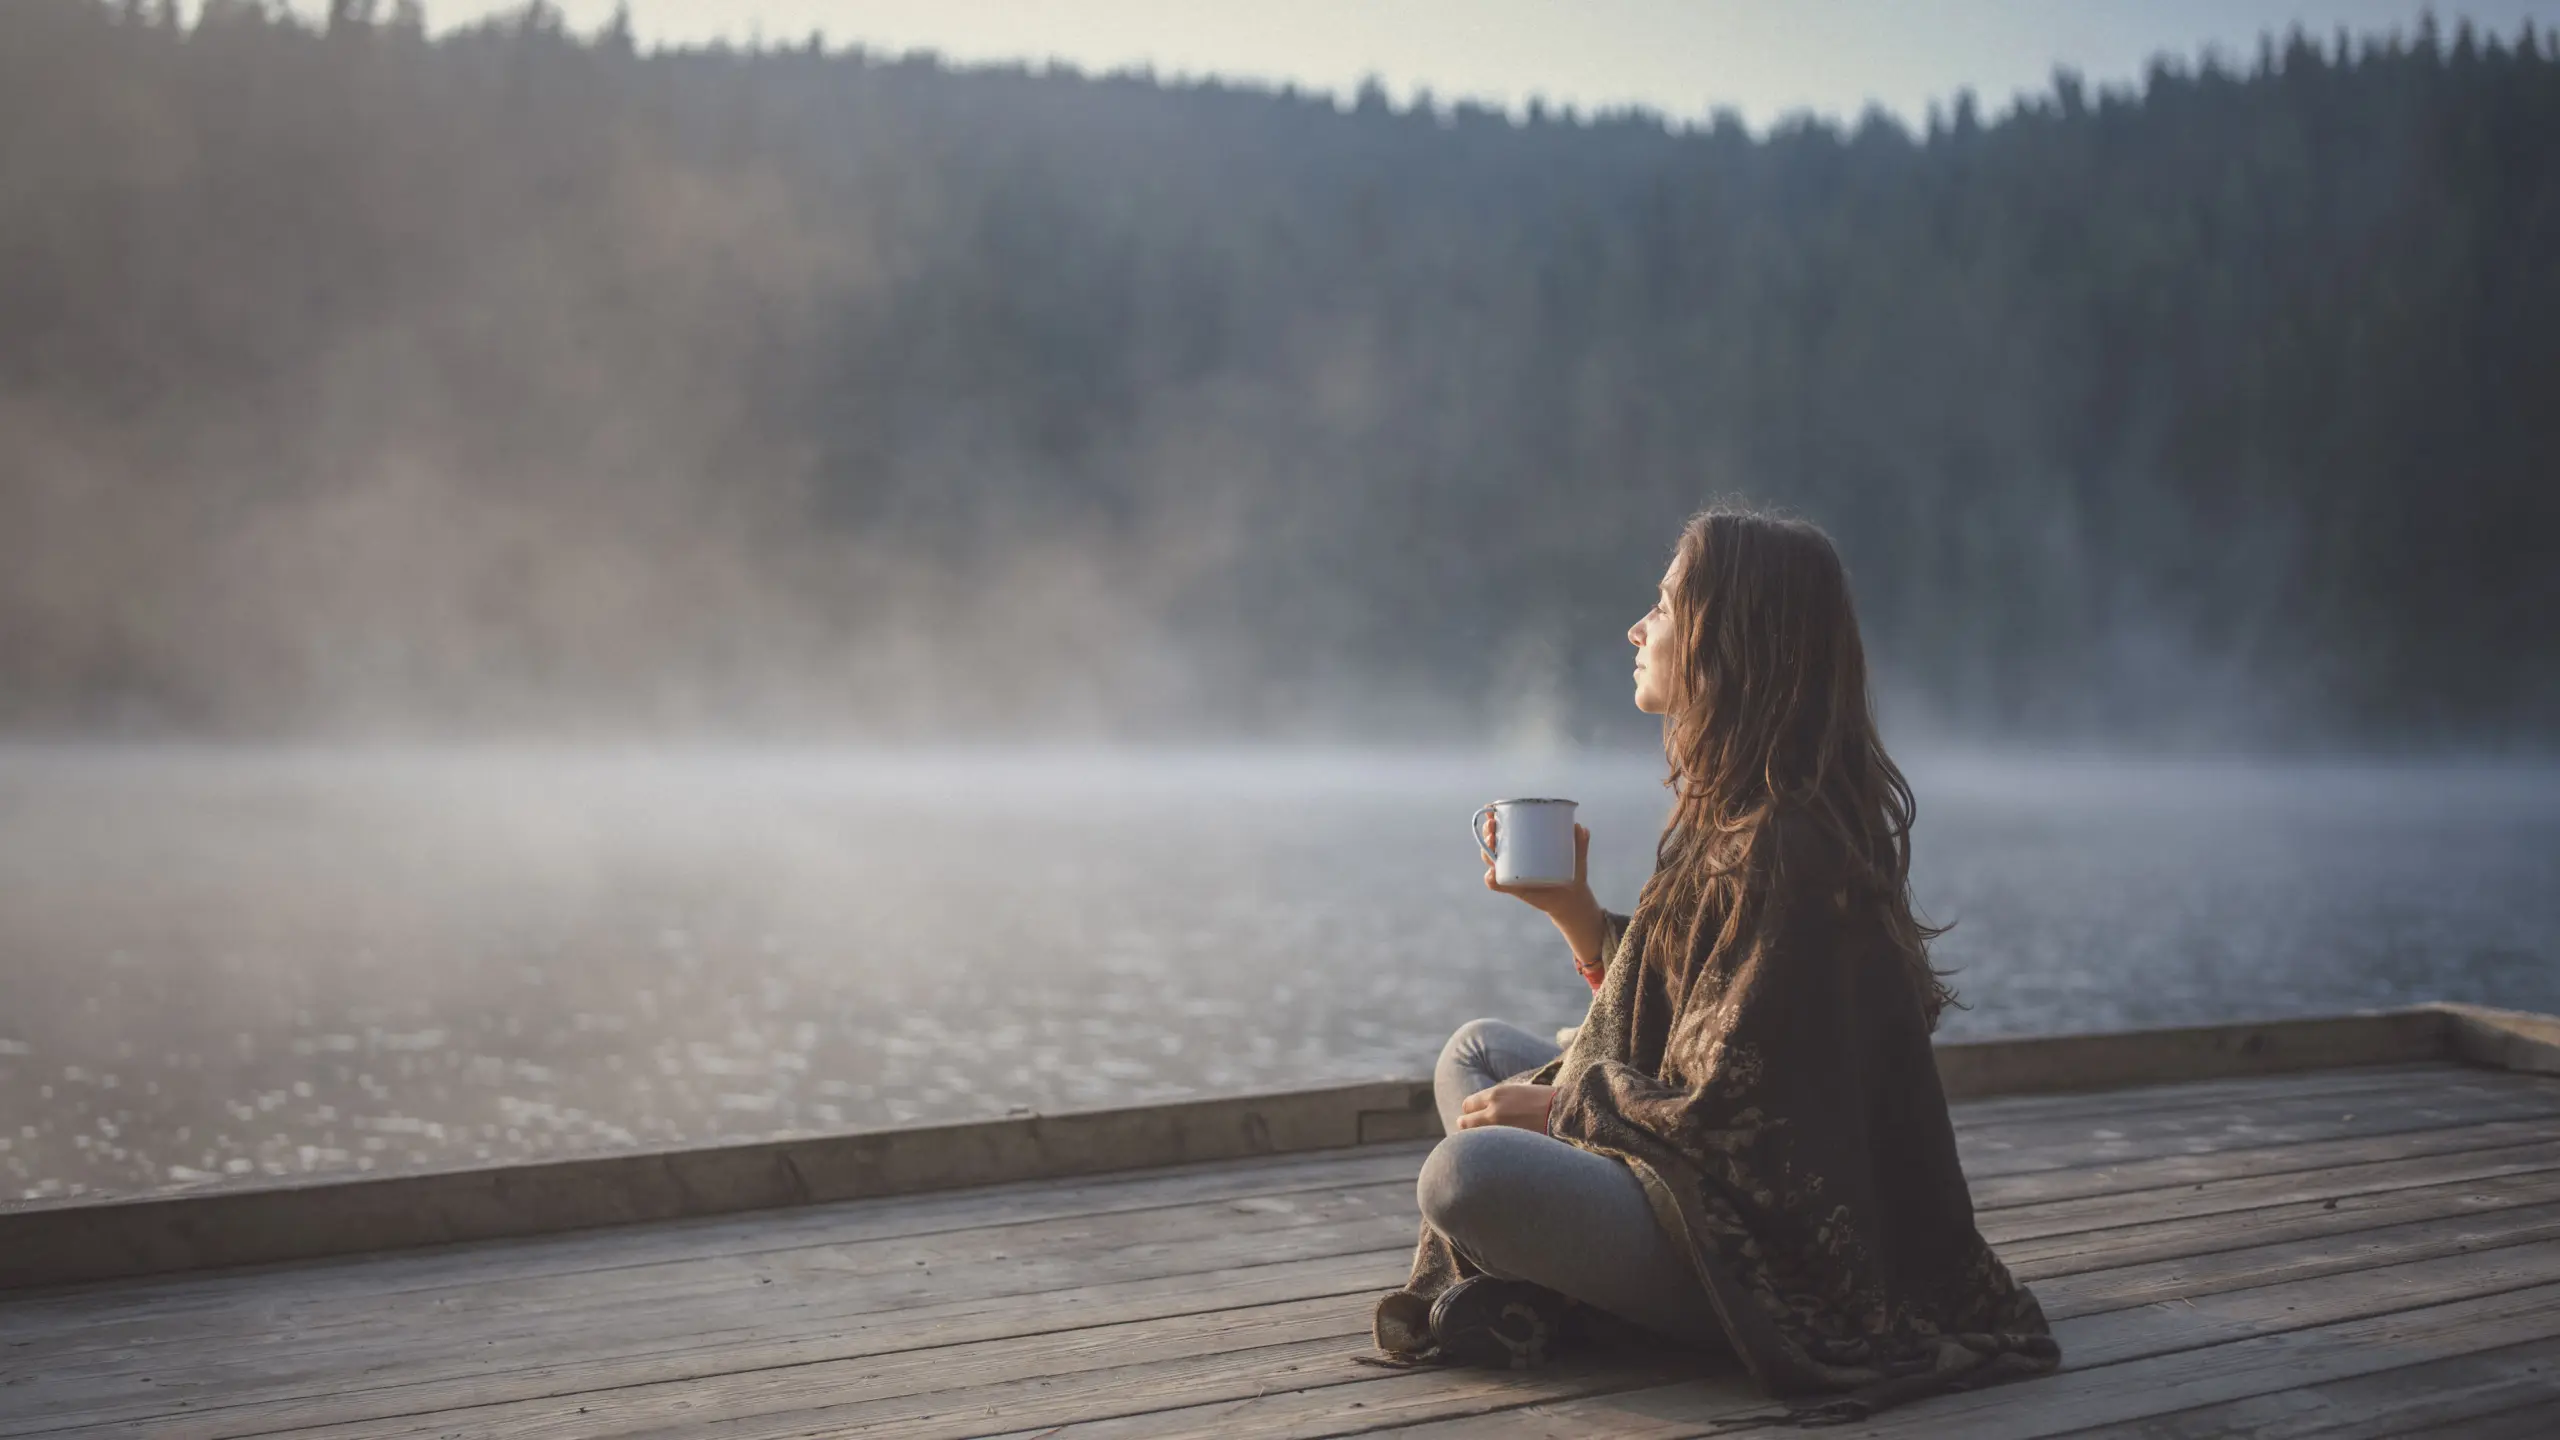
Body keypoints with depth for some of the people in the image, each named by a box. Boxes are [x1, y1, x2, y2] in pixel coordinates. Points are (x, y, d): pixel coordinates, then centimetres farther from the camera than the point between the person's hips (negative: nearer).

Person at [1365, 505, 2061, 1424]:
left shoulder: (1785, 846, -22)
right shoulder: (1730, 809, 9)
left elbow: (1726, 1107, -23)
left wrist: (1556, 1108, -10)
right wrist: (1569, 906, 6)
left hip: (1776, 1257, -11)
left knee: (1465, 1173, -30)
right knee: (1474, 1052, 18)